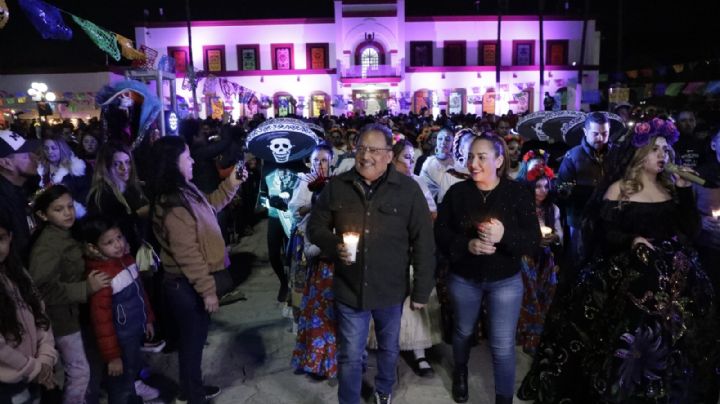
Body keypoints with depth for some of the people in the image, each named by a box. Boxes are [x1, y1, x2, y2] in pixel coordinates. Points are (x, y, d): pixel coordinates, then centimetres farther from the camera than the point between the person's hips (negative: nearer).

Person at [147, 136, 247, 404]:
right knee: (192, 341, 9)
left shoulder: (183, 190, 4)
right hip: (187, 286, -10)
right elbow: (188, 255, -27)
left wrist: (231, 185, 11)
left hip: (191, 282, 10)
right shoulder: (173, 206, -27)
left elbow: (208, 207, 21)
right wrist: (207, 290, -22)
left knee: (195, 339, 23)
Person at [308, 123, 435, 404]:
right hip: (349, 288, 0)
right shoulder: (336, 186, -5)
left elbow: (423, 242, -6)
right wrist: (334, 245, -16)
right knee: (350, 356, 11)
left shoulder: (408, 189, -10)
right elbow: (315, 227, 5)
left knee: (388, 348, 24)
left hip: (391, 289, 1)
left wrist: (421, 290, -5)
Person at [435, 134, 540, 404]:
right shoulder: (456, 192, -8)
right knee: (464, 331, 23)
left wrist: (504, 236, -34)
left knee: (503, 346, 2)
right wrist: (466, 244, -28)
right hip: (463, 278, 2)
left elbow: (533, 240, -15)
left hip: (505, 281, -2)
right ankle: (460, 372, 53)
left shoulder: (518, 193, -12)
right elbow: (440, 234, -10)